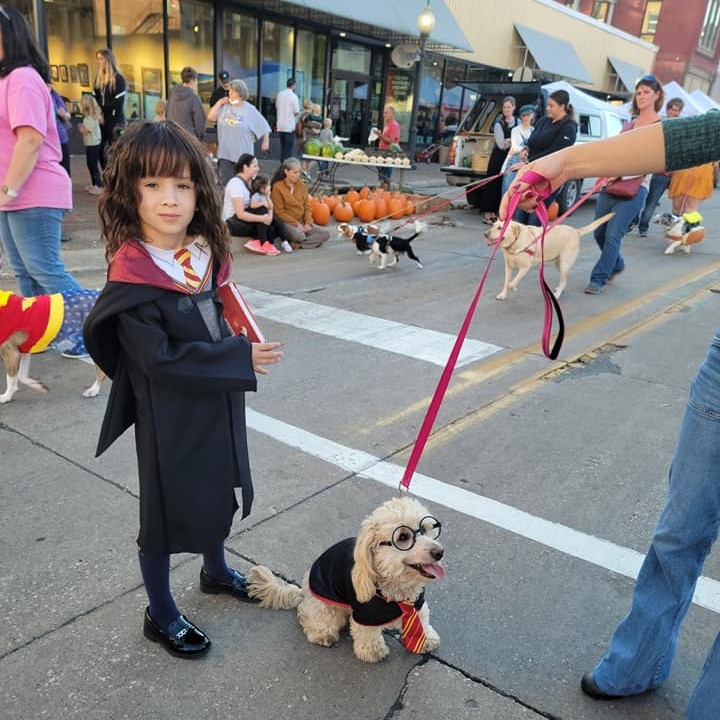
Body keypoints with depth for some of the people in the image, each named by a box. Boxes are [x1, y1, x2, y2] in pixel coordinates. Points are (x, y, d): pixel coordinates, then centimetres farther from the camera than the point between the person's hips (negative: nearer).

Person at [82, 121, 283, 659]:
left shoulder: (204, 255, -3)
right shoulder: (132, 278, -24)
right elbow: (159, 359, -26)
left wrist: (239, 347, -1)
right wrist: (241, 358, -24)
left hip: (219, 405, 7)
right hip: (169, 416, -7)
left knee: (219, 487, 24)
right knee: (166, 511, 10)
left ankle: (216, 570, 52)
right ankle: (161, 615, 34)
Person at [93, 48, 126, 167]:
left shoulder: (118, 78, -4)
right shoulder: (98, 78, 15)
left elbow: (118, 102, -11)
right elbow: (95, 99, 14)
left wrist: (102, 109, -10)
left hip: (115, 121, -6)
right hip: (101, 121, 6)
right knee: (102, 152, 4)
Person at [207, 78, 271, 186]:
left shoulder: (250, 109, -1)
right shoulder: (224, 107, 3)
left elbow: (264, 126, 3)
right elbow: (211, 118, -3)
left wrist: (265, 142, -1)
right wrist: (219, 102, -3)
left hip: (243, 154, -1)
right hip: (225, 153, 2)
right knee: (226, 183, 1)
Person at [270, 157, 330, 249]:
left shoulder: (301, 185, 8)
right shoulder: (277, 187, -8)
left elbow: (307, 206, 8)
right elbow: (280, 211, -10)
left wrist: (308, 223, -9)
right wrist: (296, 224, -17)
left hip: (301, 221, 7)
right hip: (286, 222, -6)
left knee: (325, 234, -12)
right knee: (299, 235, -39)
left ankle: (296, 244, -18)